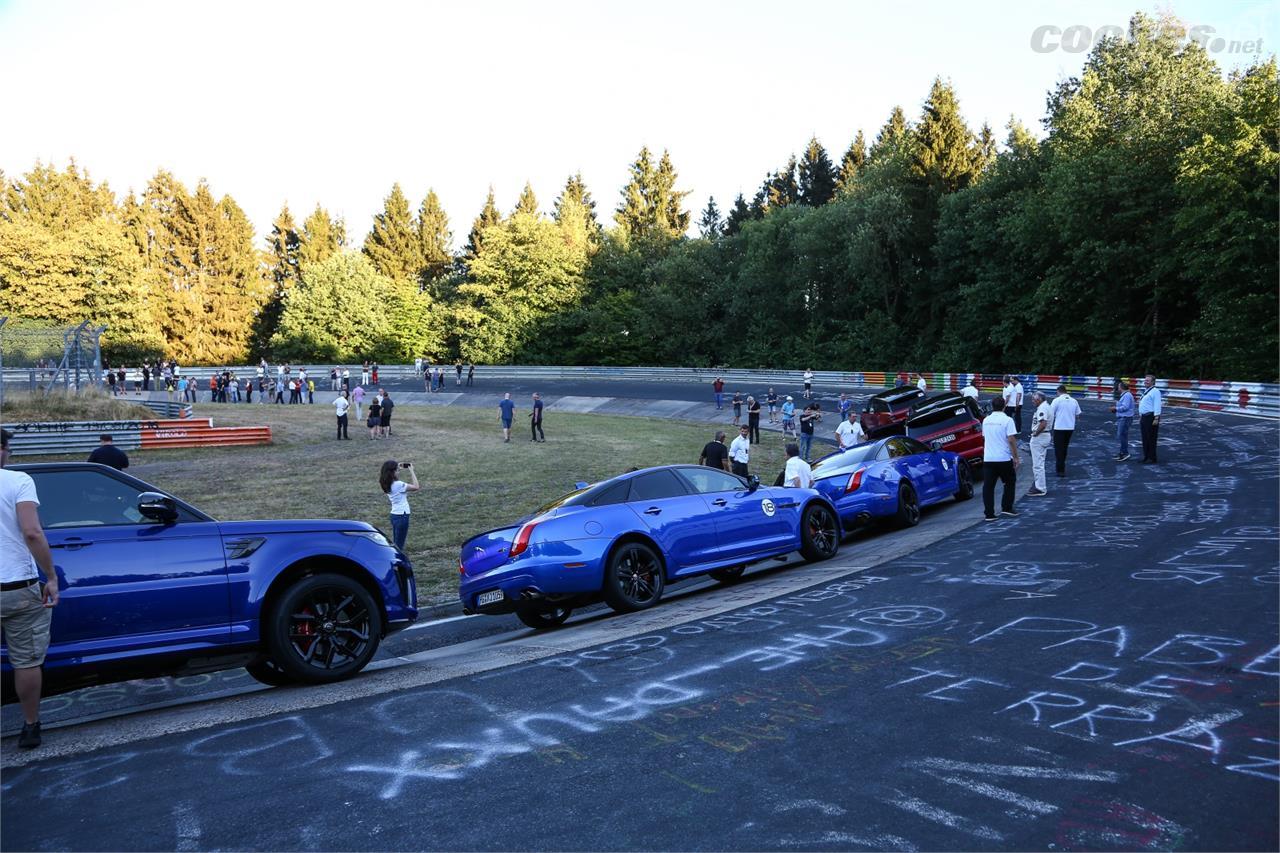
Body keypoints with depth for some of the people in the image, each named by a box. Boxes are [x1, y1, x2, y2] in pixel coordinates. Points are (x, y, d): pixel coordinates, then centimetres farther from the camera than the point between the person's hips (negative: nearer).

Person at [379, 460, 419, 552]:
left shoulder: (388, 484, 4)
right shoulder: (398, 485, -21)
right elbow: (416, 487, -21)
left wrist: (401, 470, 13)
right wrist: (411, 471, -14)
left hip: (394, 515, 8)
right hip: (402, 516, -8)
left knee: (395, 543, 14)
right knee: (399, 545, -2)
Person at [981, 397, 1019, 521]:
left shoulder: (986, 420, 8)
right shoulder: (1007, 420, -9)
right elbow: (1011, 440, -14)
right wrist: (1016, 457, -6)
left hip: (988, 458, 4)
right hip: (1004, 458, -4)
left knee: (988, 486, 3)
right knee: (1010, 482, 17)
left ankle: (989, 514, -1)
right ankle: (1006, 508, 17)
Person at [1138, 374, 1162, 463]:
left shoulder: (1155, 391, -11)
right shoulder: (1145, 391, 19)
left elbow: (1157, 405, -17)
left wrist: (1156, 418, -22)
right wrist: (1140, 417, 24)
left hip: (1151, 417, -10)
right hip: (1144, 416, 10)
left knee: (1151, 438, -5)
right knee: (1145, 438, 13)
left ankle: (1152, 459, 0)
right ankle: (1146, 457, 21)